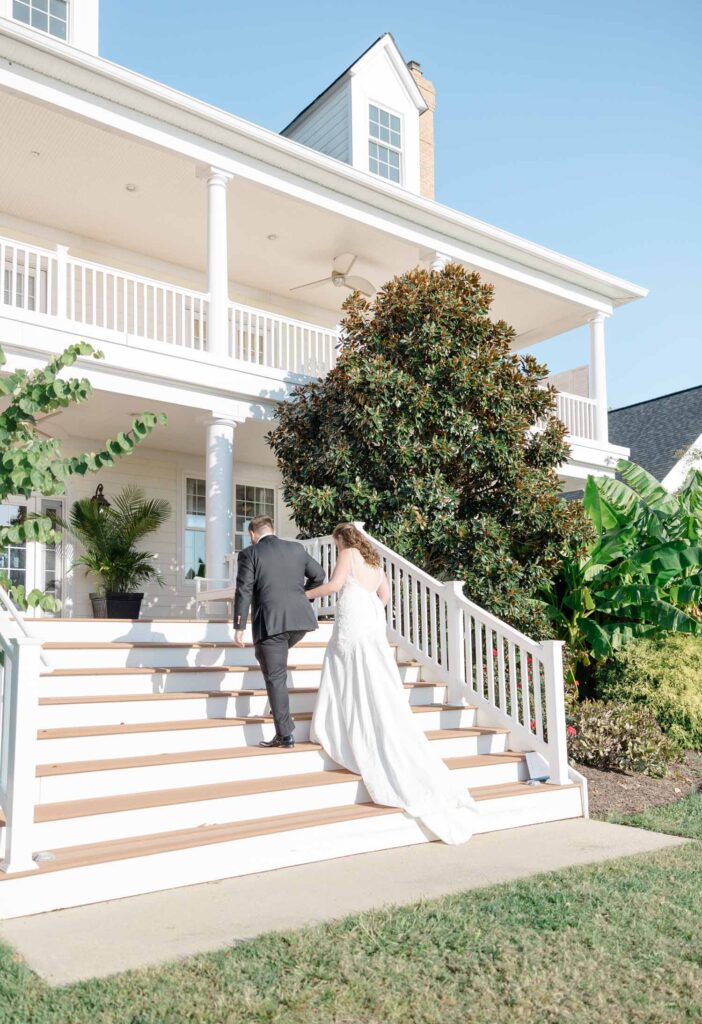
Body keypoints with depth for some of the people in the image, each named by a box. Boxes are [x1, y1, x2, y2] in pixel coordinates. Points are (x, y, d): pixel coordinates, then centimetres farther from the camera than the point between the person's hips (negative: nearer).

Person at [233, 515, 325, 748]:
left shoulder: (249, 554, 0)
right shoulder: (296, 548, 13)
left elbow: (244, 592, -5)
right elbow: (319, 575, 20)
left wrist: (239, 627, -2)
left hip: (271, 622, -6)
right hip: (300, 618, 6)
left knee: (275, 678, 2)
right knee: (267, 659, 29)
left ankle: (285, 734, 4)